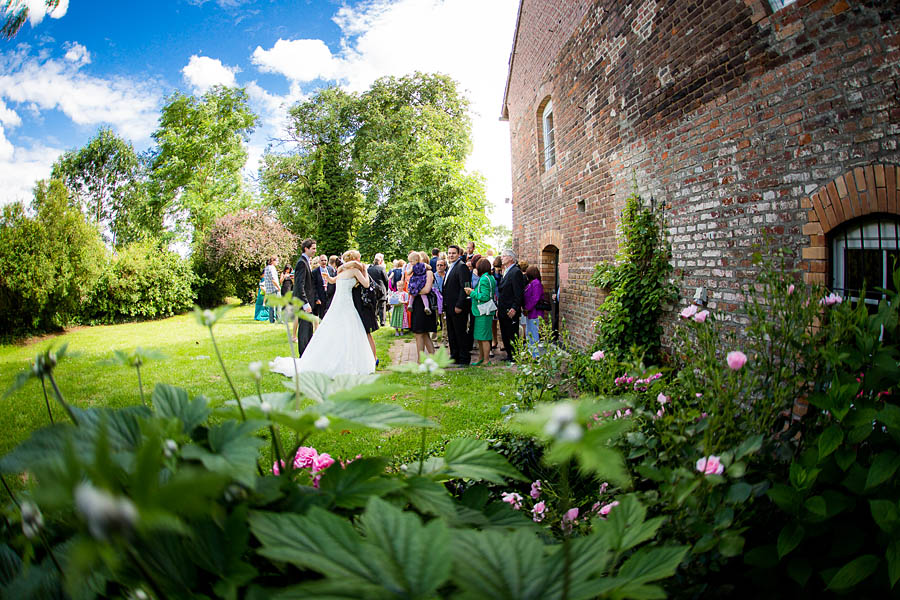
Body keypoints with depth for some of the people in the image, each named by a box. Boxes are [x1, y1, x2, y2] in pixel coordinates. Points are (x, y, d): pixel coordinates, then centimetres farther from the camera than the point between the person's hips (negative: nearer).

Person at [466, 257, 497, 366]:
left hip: (484, 313, -10)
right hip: (481, 312, 10)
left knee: (484, 338, -3)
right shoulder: (490, 278, 13)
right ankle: (481, 358, 27)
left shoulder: (484, 279, -16)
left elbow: (485, 297, -22)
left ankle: (486, 360, 4)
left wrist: (472, 293, -12)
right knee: (479, 337, 17)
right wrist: (473, 292, 11)